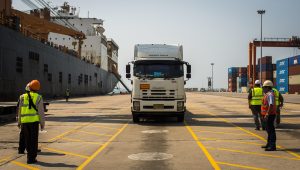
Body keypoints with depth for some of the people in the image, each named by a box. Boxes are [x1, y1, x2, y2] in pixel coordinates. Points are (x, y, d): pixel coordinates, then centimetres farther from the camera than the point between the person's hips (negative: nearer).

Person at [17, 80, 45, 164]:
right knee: (33, 140, 1)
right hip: (34, 120, -3)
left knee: (24, 136, 22)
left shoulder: (22, 97, 6)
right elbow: (41, 112, -3)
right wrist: (42, 123, 4)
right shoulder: (38, 97, -2)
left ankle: (21, 149, 33)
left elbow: (19, 110, 11)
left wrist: (19, 121, 21)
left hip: (24, 121, 3)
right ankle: (31, 158, 2)